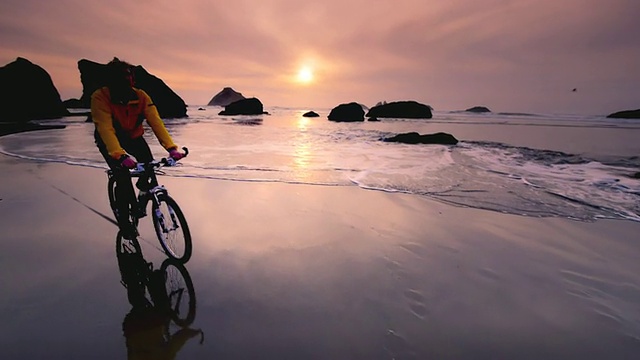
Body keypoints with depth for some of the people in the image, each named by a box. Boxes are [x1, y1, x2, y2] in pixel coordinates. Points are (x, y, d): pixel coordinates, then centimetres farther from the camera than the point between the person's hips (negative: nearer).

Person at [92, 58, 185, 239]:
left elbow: (156, 122, -31)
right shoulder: (100, 97, -30)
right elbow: (105, 129, -39)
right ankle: (124, 222, 1)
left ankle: (143, 184, 17)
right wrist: (120, 156, -54)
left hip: (133, 136, 3)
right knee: (122, 177, -17)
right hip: (108, 141, -3)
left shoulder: (141, 96, -22)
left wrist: (172, 148, -44)